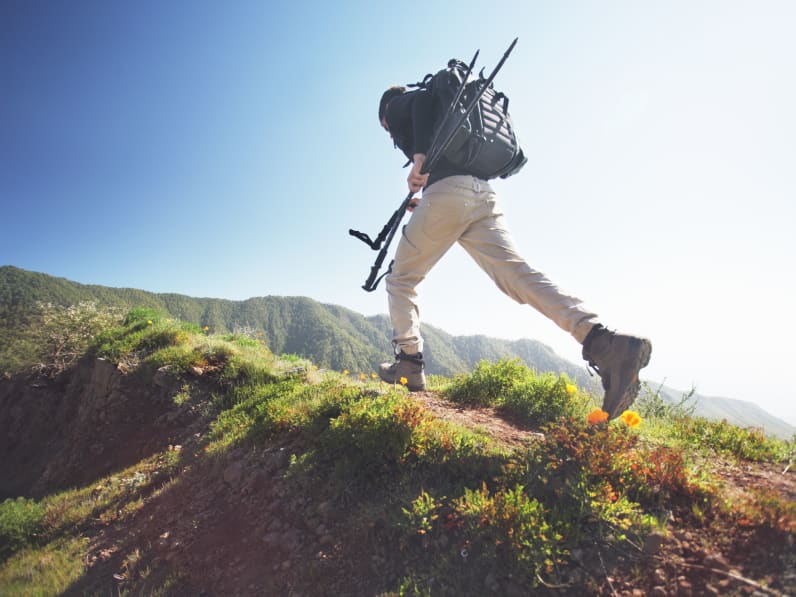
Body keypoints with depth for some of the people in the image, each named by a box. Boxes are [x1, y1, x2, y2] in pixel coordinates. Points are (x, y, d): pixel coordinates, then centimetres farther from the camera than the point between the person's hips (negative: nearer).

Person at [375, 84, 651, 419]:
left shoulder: (396, 106, 21)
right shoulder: (441, 118, 42)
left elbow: (421, 99, -4)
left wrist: (419, 158, -16)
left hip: (447, 190, -6)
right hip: (484, 194, 6)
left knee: (401, 279, 10)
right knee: (517, 274, -12)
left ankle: (408, 364, 5)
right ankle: (603, 342, -31)